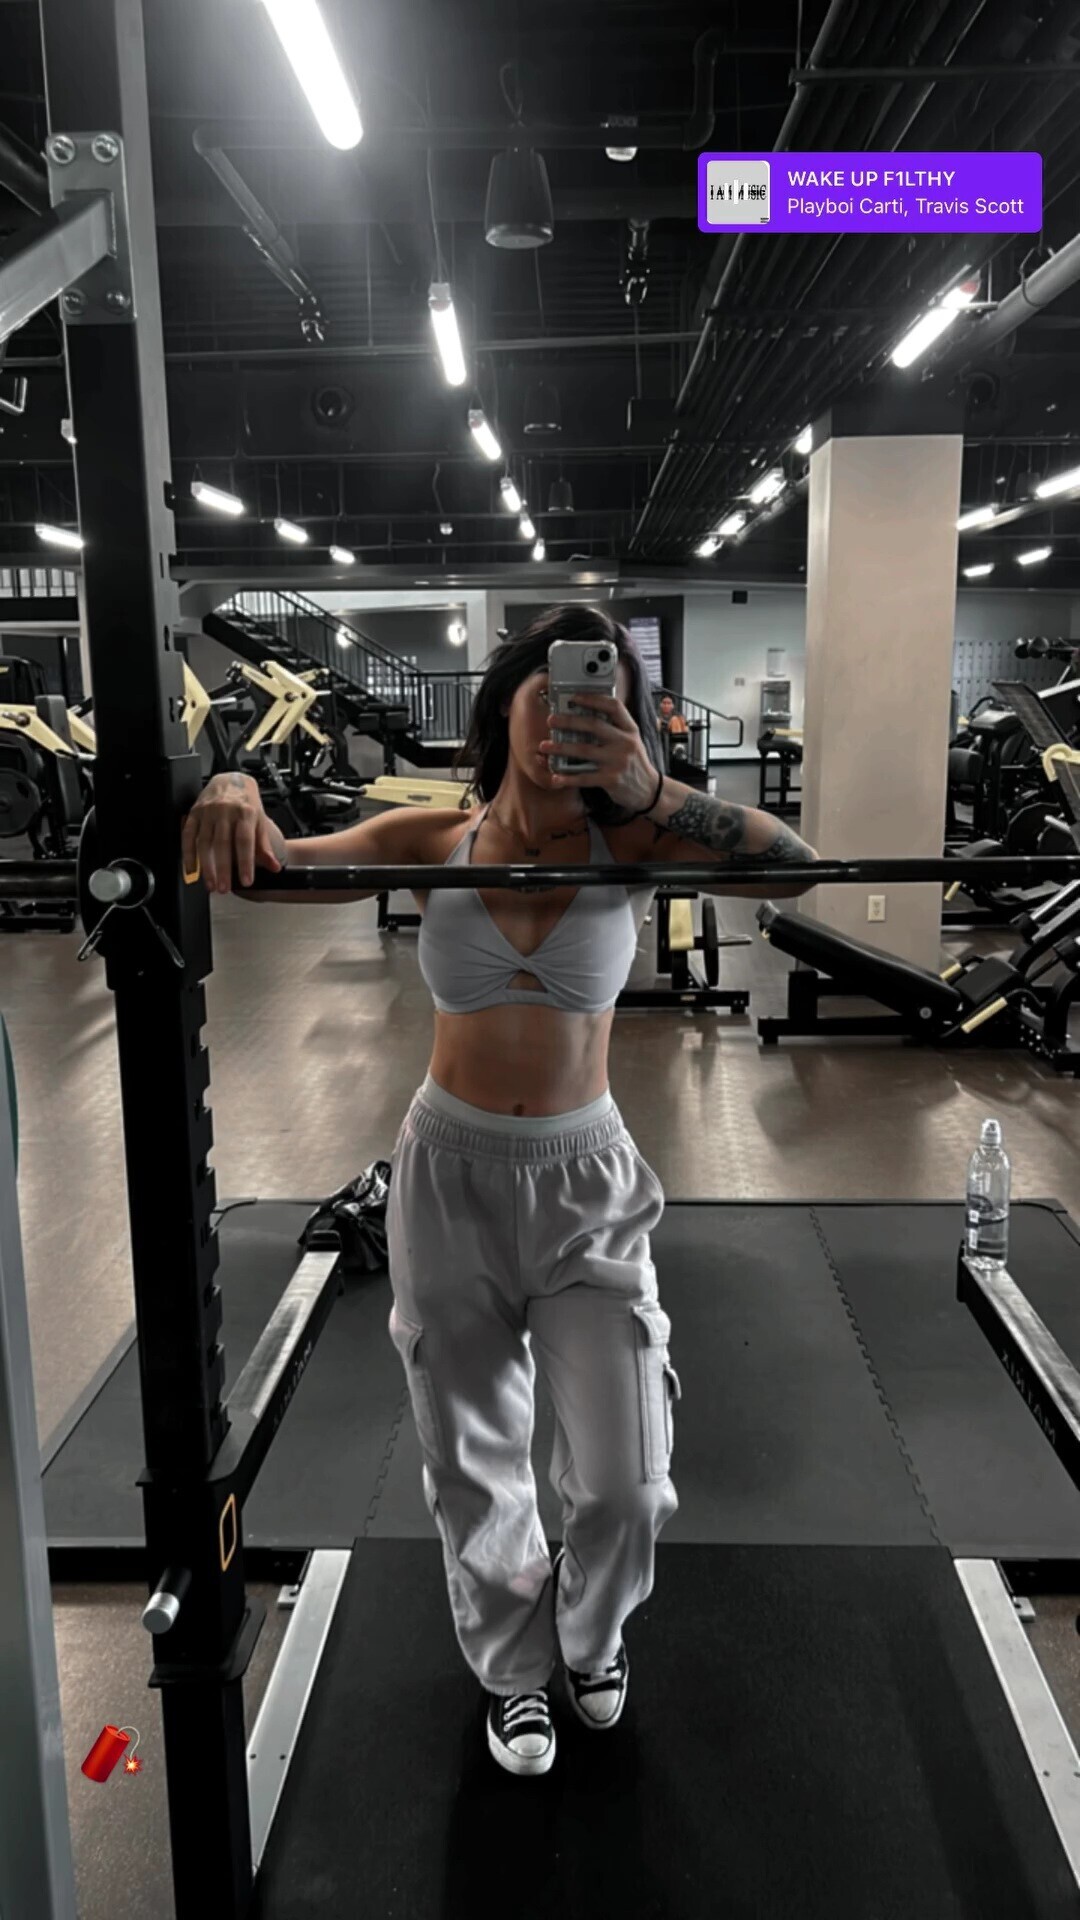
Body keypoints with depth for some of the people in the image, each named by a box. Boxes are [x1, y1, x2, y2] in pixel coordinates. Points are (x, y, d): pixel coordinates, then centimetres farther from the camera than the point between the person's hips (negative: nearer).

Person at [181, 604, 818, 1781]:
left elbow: (790, 871, -21)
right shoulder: (431, 842, -6)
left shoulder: (628, 844, -8)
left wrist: (649, 789, -35)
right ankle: (513, 1668, 44)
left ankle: (591, 1635, 38)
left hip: (586, 1178, 0)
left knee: (625, 1481, 1)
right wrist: (236, 796, -36)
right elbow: (273, 868, -14)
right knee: (473, 1467, 15)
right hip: (451, 1174, 1)